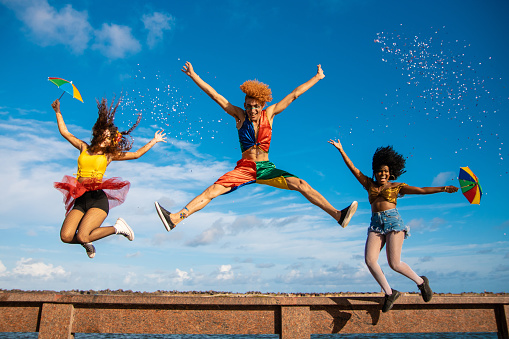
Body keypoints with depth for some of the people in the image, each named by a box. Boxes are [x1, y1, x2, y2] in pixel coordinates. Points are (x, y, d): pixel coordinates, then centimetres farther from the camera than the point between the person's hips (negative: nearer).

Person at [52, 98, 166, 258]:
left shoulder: (109, 155, 12)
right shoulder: (84, 148, 18)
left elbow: (136, 154, 15)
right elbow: (65, 132, 26)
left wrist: (154, 141, 18)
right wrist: (58, 112, 26)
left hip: (97, 199, -3)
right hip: (80, 200, 3)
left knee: (82, 237, -21)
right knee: (66, 237, -17)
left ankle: (117, 228, 4)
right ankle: (87, 242, 18)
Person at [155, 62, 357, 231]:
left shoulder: (269, 114, 3)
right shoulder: (239, 116, 1)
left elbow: (294, 94, 6)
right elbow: (214, 95, -1)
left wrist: (317, 78, 12)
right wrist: (193, 75, -2)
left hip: (266, 168, 1)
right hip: (244, 168, 0)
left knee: (300, 184, -16)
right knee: (213, 189, -18)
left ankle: (338, 215, -18)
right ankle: (175, 218, -24)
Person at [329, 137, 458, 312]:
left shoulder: (397, 186, 9)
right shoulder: (369, 184, 16)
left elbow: (421, 190, 3)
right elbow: (354, 169, 14)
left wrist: (443, 189, -6)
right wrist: (341, 150, 11)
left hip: (393, 221, -3)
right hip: (376, 224, 4)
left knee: (394, 263, -10)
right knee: (369, 260, -13)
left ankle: (421, 281, 18)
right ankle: (389, 293, 3)